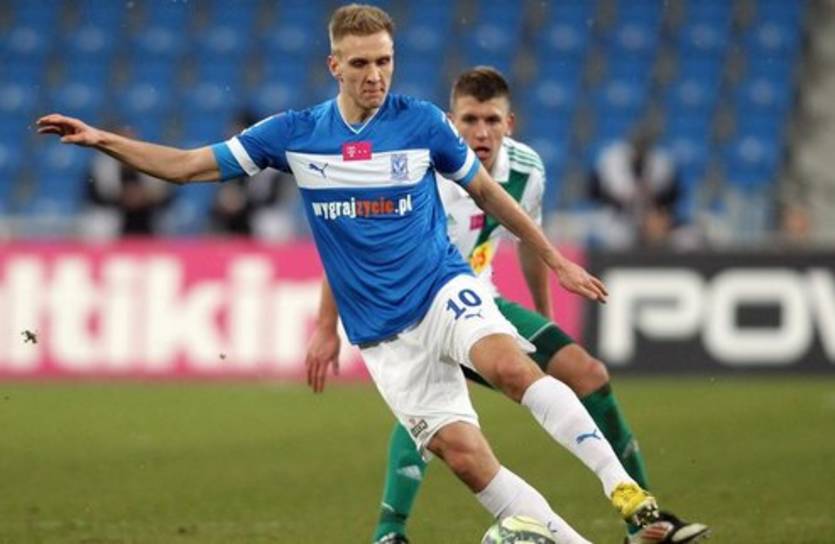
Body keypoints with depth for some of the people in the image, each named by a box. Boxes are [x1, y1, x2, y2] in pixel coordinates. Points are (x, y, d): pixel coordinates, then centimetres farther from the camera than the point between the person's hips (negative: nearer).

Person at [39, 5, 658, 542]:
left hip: (444, 290, -2)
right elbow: (185, 165, 5)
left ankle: (623, 488, -32)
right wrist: (102, 139, -5)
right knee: (464, 454, -11)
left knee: (509, 364, -33)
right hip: (383, 334, 2)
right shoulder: (294, 134, 0)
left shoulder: (422, 122, -2)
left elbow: (486, 191, 13)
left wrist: (554, 259, 18)